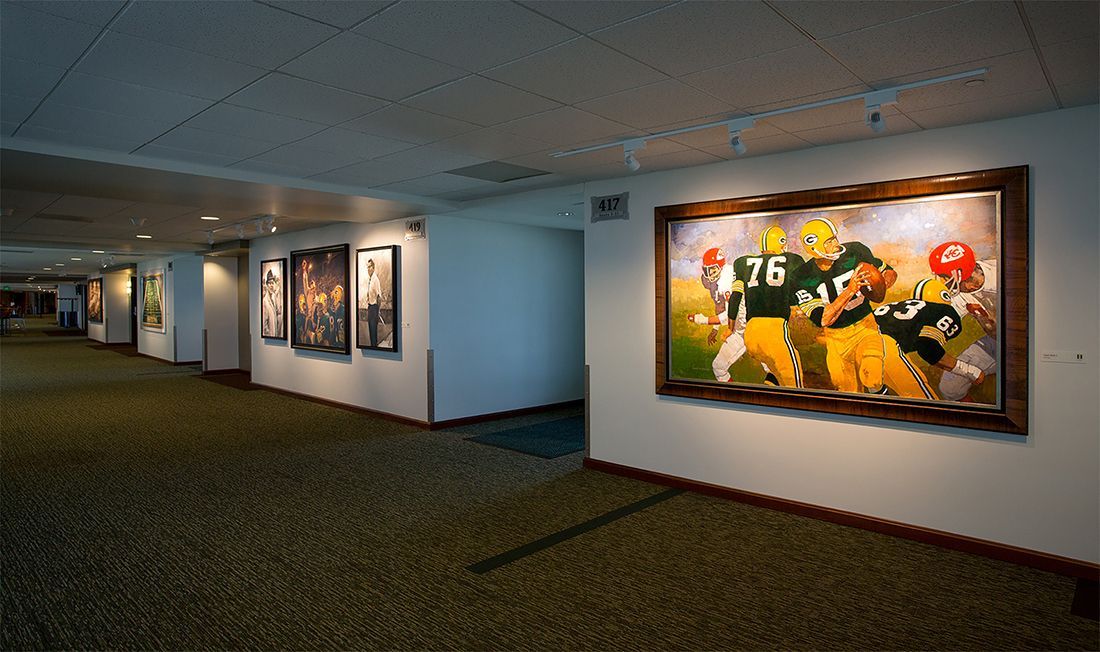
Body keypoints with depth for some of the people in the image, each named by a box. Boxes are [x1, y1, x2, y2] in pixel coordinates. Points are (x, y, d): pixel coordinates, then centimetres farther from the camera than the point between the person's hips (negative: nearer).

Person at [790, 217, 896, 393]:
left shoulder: (854, 252, -10)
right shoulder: (803, 278, -15)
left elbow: (890, 272, 5)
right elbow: (822, 320, -22)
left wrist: (881, 283, -20)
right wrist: (850, 290, -32)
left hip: (865, 327, 0)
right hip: (836, 338, 1)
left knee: (871, 379, -24)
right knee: (848, 391, 10)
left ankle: (879, 393, 7)